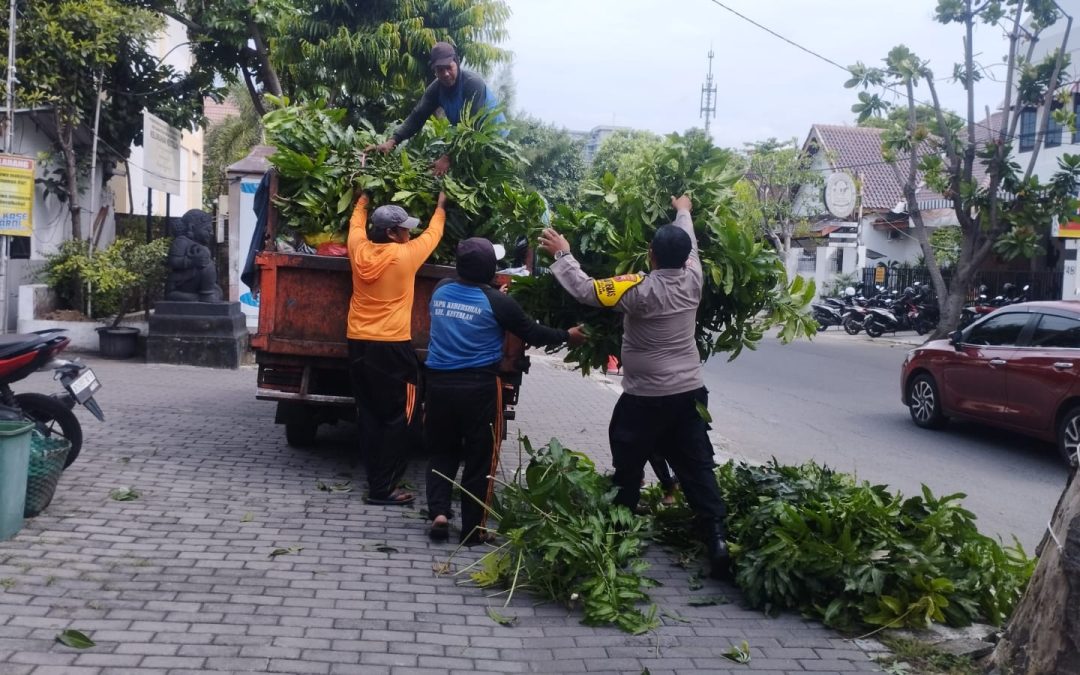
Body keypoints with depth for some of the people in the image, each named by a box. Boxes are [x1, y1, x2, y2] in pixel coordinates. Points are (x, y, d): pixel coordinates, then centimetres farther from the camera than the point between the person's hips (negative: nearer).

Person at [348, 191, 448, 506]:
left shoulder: (359, 251, 3)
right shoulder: (405, 255, -9)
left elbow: (356, 223, 26)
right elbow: (433, 234, 10)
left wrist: (364, 198, 45)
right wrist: (440, 207, 29)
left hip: (358, 345, 6)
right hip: (391, 348, -6)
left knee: (369, 416, 12)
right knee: (396, 419, 1)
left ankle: (376, 481, 18)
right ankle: (383, 488, 1)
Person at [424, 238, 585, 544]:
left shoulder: (440, 290, 4)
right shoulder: (497, 302, -9)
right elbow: (533, 334, 0)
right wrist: (567, 336, 16)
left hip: (439, 382, 4)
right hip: (478, 387, -4)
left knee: (442, 452, 18)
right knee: (480, 458, 7)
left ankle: (438, 512, 4)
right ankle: (473, 528, 11)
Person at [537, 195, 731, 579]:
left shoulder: (641, 290, -19)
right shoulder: (692, 281, -2)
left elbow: (586, 290, -17)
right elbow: (689, 247, 19)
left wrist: (562, 254, -4)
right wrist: (683, 212, 38)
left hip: (645, 399, -5)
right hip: (689, 394, 5)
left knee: (628, 470, 10)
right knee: (697, 470, 6)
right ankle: (717, 540, 0)